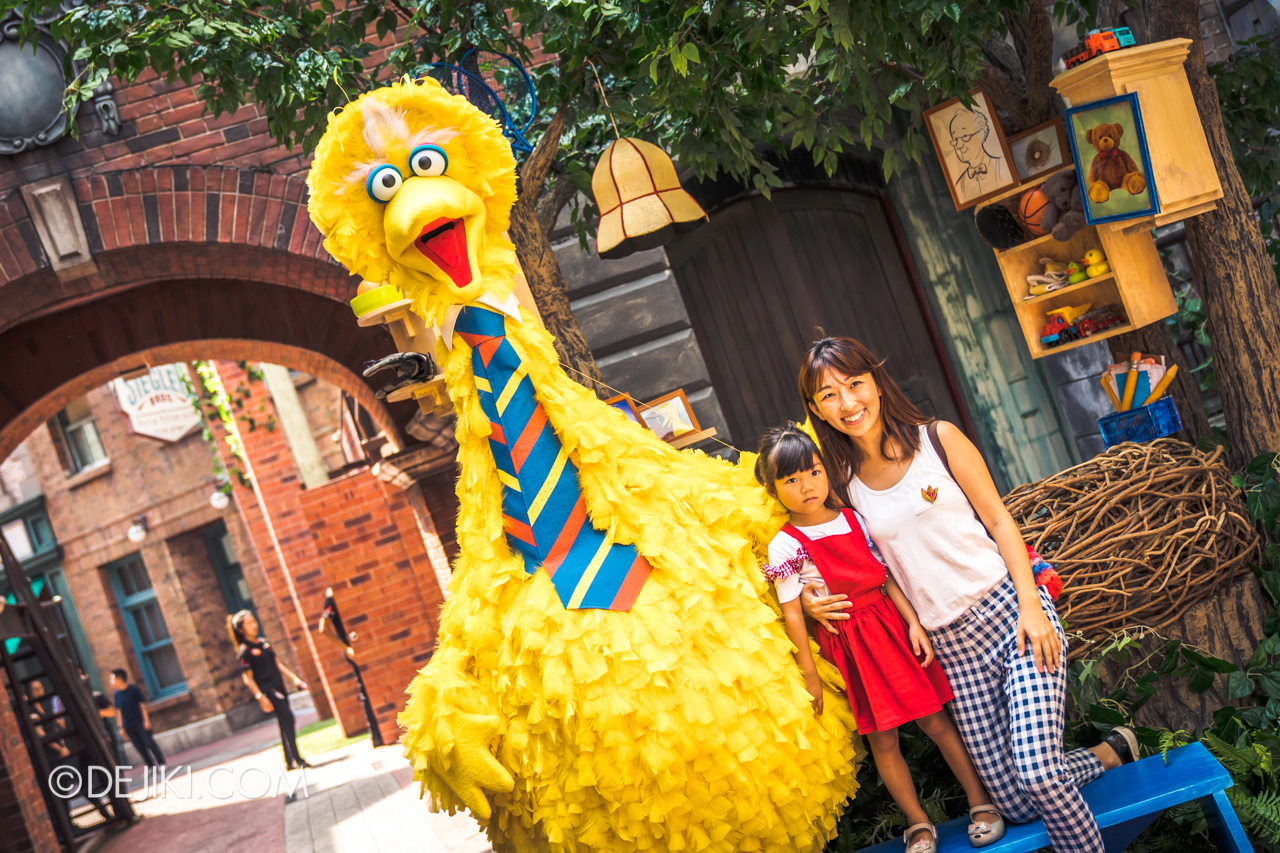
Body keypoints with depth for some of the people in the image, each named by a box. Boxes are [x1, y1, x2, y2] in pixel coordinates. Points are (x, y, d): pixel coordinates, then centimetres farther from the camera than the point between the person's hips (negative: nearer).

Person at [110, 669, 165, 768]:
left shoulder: (133, 689, -8)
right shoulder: (117, 694, 4)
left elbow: (142, 705, -7)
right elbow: (118, 711, 9)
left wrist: (146, 720, -10)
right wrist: (121, 726, 8)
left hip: (140, 722, -5)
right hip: (128, 726, 5)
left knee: (149, 743, -4)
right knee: (139, 747, 6)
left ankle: (161, 763, 3)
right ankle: (151, 766, 14)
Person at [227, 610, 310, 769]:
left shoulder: (263, 643, 13)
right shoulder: (244, 651, -9)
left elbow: (277, 663, 18)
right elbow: (248, 678, -11)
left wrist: (295, 679, 14)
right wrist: (260, 697, -19)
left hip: (278, 687, 8)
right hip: (266, 690, -8)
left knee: (285, 724, 10)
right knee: (288, 720, -15)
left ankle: (290, 762, 18)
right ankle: (296, 759, -11)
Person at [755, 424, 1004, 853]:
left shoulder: (854, 519, 0)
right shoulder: (785, 546, -11)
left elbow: (886, 576, 5)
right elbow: (792, 614, -9)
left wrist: (913, 623, -3)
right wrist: (809, 676, -7)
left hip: (890, 625, 3)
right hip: (847, 648, -2)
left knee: (934, 720, 7)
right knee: (882, 740, 6)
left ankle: (980, 801, 22)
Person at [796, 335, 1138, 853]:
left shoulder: (939, 440, -2)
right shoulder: (844, 485, 5)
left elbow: (999, 522, -1)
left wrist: (1031, 607, -11)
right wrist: (810, 599, -2)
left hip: (1009, 610, -3)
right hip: (951, 644, 3)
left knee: (1036, 774, -20)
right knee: (1015, 803, 5)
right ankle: (1110, 752, 31)